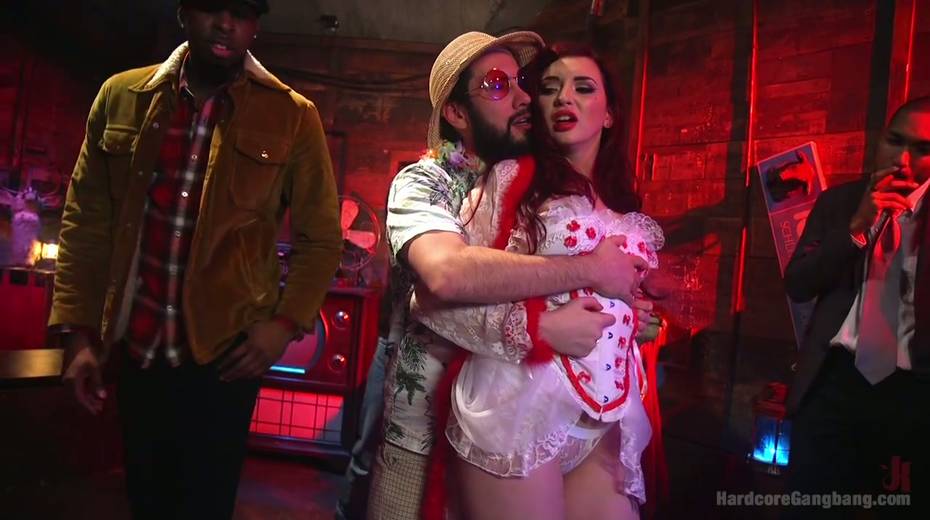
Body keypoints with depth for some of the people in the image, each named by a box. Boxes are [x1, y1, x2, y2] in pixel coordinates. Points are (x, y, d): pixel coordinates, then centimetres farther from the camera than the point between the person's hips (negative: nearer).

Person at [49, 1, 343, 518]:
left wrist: (287, 322, -12)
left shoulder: (292, 116, -7)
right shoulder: (121, 96, 1)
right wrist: (79, 329, 1)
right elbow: (86, 220, 4)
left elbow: (321, 237, -2)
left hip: (225, 354, -3)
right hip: (135, 350, 3)